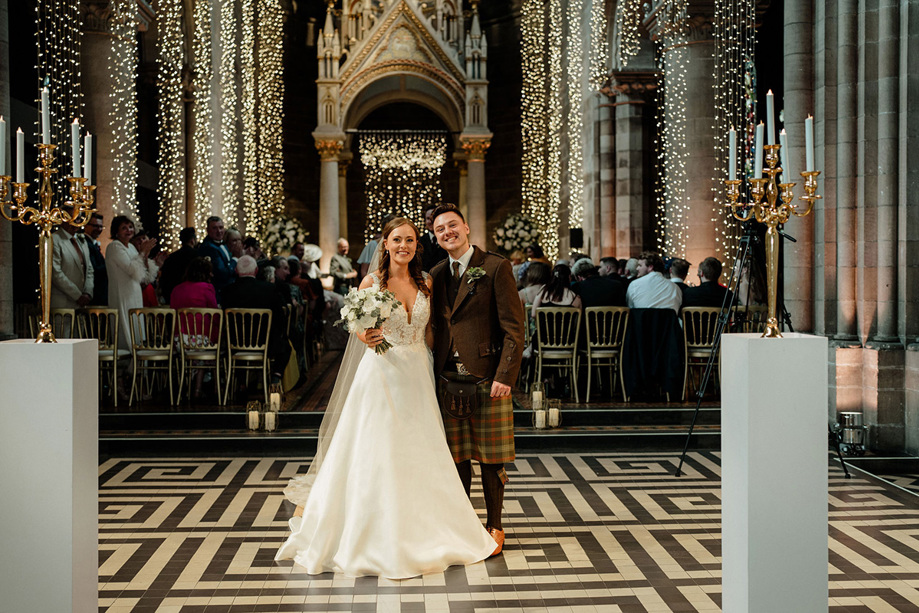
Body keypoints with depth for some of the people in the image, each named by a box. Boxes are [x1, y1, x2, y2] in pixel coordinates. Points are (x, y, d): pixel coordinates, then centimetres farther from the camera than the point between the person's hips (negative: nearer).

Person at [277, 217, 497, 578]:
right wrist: (368, 338, -21)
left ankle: (421, 533, 22)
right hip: (381, 373, -3)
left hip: (417, 376, 4)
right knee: (376, 455, -3)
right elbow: (360, 330, 1)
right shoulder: (371, 283, -3)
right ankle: (378, 539, 10)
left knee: (420, 455, 7)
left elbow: (430, 331, 12)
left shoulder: (426, 283, 7)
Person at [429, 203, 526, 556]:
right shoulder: (436, 275, 12)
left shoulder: (496, 267, -5)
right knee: (456, 458, 10)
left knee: (491, 460, 4)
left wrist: (505, 376, -15)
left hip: (487, 378, -4)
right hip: (448, 380, 4)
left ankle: (494, 525, 19)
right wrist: (432, 375, 7)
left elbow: (513, 327, -8)